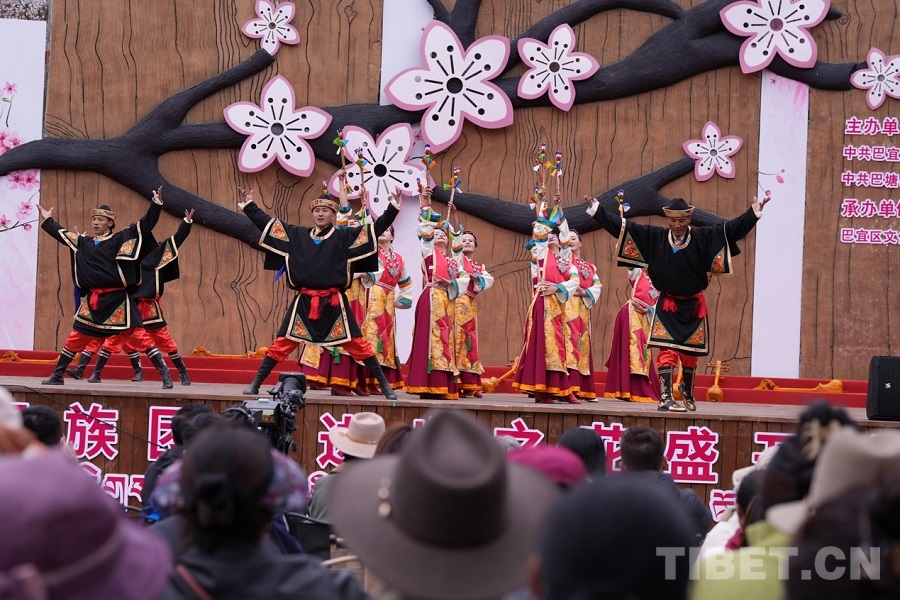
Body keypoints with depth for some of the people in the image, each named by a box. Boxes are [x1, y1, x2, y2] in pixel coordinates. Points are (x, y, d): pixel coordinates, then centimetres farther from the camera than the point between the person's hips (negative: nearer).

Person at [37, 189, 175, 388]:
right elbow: (61, 233, 30)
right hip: (92, 300, 5)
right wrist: (47, 220, 38)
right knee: (75, 338, 11)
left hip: (117, 299, -5)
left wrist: (155, 205, -14)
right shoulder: (83, 243, 14)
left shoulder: (121, 239, 0)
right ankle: (57, 375, 23)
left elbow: (146, 225, -5)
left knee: (138, 336, -10)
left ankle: (165, 374, -10)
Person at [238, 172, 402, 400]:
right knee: (282, 344, 1)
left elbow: (375, 229, -1)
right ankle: (255, 384, 7)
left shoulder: (344, 236, 3)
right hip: (304, 301, 2)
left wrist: (392, 209, -9)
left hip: (334, 302, -2)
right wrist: (250, 207, 16)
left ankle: (385, 386, 5)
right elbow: (268, 224, 16)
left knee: (357, 344, -1)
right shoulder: (297, 235, 10)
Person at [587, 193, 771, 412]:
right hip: (667, 304, -1)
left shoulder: (704, 237, -5)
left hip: (693, 306, 1)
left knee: (690, 352, 11)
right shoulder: (654, 237, -4)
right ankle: (665, 397, -16)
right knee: (667, 350, -12)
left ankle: (687, 392, 35)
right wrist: (598, 210, -4)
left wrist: (753, 213, -19)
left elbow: (732, 229, -9)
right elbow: (623, 226, -2)